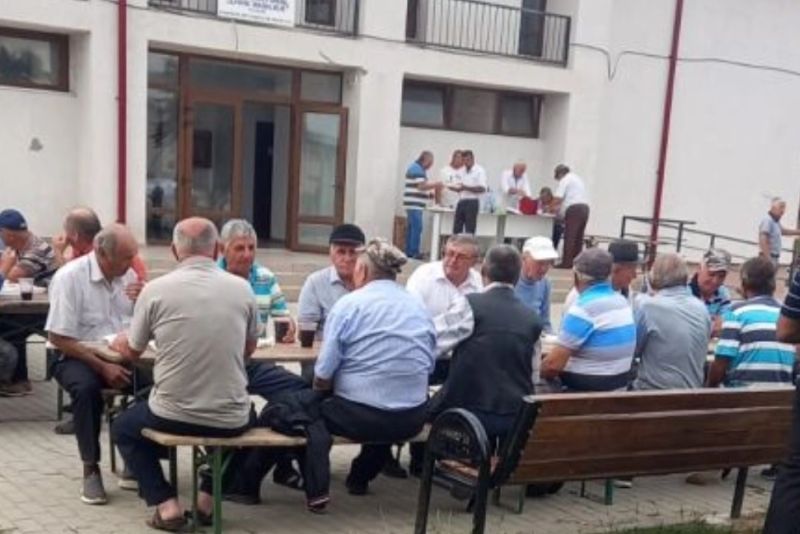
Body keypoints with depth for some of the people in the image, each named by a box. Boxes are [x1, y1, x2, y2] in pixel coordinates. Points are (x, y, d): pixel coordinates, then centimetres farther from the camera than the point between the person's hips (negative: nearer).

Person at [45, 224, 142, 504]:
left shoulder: (129, 275, 3)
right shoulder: (69, 277, -14)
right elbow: (58, 337, -17)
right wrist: (102, 367, -23)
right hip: (79, 357, -4)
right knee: (86, 387, -36)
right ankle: (91, 468, -18)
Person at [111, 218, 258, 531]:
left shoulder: (156, 289, -7)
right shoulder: (242, 288, -2)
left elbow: (131, 353, 8)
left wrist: (119, 342, 32)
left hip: (173, 416, -2)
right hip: (230, 419, 2)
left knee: (123, 428, 30)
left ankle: (166, 504, 13)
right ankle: (209, 496, 23)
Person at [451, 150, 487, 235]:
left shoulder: (479, 171, -4)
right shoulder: (462, 171, 16)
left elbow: (482, 189, -14)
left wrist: (466, 187, -19)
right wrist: (454, 188, -1)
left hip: (472, 202, -6)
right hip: (461, 202, 6)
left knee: (469, 230, -4)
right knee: (456, 229, 5)